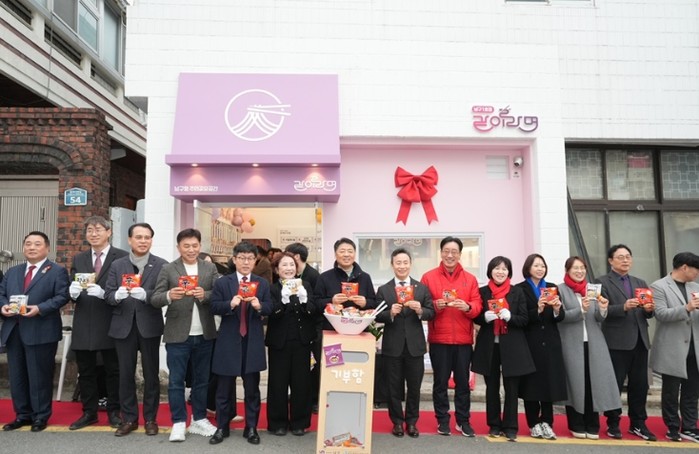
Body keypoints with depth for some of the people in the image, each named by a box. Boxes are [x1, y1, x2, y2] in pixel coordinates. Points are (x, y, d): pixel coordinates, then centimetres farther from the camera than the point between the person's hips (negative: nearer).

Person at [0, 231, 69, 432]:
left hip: (41, 332, -6)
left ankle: (41, 416, 14)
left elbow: (62, 296, -10)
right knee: (17, 376, 12)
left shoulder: (57, 271, 0)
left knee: (39, 375, 1)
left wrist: (40, 308, -21)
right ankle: (23, 415, 25)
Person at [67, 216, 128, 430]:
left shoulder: (122, 257, -5)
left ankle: (114, 412, 21)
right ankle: (89, 412, 26)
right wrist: (73, 291, -15)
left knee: (113, 370, 7)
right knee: (85, 371, 13)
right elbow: (71, 291, 7)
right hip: (83, 324, 4)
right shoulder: (78, 259, 12)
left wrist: (103, 293, -26)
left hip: (110, 324, -4)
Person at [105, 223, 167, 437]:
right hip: (124, 326, 2)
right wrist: (117, 295, -22)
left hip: (149, 326, -2)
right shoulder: (117, 265, 6)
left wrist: (144, 294, -29)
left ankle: (150, 418, 21)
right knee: (126, 374, 10)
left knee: (151, 373, 7)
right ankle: (129, 418, 23)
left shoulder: (161, 265, -3)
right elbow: (108, 294, 1)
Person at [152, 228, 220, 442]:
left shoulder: (210, 268, 5)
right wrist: (169, 295, -29)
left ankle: (199, 420, 26)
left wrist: (204, 295, -23)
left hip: (204, 335, 2)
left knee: (201, 379, 13)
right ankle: (179, 423, 16)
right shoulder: (168, 270, -1)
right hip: (177, 335, -2)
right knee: (176, 381, 4)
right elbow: (155, 300, -8)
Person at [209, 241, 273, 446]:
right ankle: (222, 427, 25)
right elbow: (213, 307, -6)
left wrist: (259, 306, -21)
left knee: (252, 388, 10)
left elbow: (270, 308, 0)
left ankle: (251, 428, 22)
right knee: (224, 388, 10)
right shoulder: (222, 282, 1)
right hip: (229, 340, -1)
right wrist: (230, 304, -23)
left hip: (253, 341, 1)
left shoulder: (263, 283, 5)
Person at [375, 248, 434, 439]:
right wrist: (390, 313, -21)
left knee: (414, 386, 10)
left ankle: (411, 422, 26)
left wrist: (420, 310, -20)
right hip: (392, 346, -1)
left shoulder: (422, 288, 3)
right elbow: (377, 316, -3)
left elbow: (431, 313, 0)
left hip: (415, 345, 1)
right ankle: (397, 422, 25)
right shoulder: (383, 290, 1)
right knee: (394, 387, 10)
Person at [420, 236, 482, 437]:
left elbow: (478, 305, 2)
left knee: (463, 381, 8)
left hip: (463, 339, 2)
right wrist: (435, 305, -20)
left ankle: (463, 421, 21)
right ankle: (442, 420, 18)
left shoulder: (470, 279, 8)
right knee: (440, 381, 6)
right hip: (438, 339, -1)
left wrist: (467, 307, -18)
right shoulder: (428, 277, 2)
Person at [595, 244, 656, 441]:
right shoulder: (603, 282, -2)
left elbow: (647, 313, 13)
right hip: (617, 342, -5)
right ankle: (613, 423, 15)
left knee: (640, 385, 11)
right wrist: (624, 307, -27)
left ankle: (638, 424, 23)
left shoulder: (640, 283, 17)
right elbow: (603, 310, -13)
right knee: (614, 385, 3)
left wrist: (649, 309, -9)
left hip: (640, 341, 6)